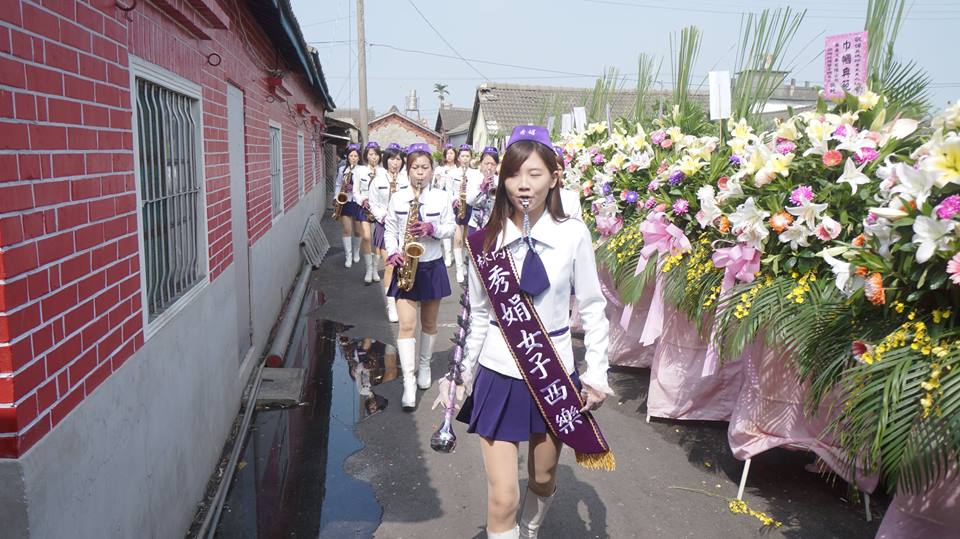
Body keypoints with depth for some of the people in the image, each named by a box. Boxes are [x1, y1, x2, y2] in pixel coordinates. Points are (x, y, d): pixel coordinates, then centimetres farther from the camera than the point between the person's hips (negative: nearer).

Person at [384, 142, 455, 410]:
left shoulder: (442, 197, -1)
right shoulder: (397, 198, -1)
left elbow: (450, 228, 2)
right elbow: (390, 231, 2)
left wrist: (432, 229, -17)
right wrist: (394, 253, -15)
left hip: (432, 266, 1)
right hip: (405, 266, -1)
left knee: (429, 323, 15)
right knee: (406, 324, -8)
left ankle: (424, 366, 37)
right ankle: (409, 383, -7)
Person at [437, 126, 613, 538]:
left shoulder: (573, 235, -9)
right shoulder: (485, 241, -5)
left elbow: (592, 308, -1)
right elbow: (479, 315, 4)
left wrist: (596, 372, -2)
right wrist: (462, 374, 8)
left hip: (554, 376, 1)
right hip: (499, 375, 0)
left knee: (543, 480, 21)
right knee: (502, 499, -2)